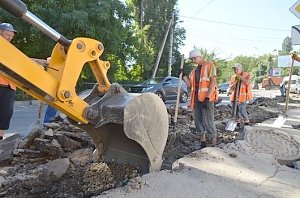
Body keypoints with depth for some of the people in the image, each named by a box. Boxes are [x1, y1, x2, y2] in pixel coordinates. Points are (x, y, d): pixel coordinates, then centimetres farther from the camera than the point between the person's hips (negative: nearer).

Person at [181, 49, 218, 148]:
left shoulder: (210, 65, -2)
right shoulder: (194, 70, 18)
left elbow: (213, 82, -11)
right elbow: (190, 84, 17)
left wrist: (207, 97, -19)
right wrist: (184, 75, 3)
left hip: (207, 99, -7)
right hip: (196, 99, 7)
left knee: (208, 122, -8)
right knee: (198, 121, 10)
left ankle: (214, 145, 1)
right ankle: (202, 143, 22)